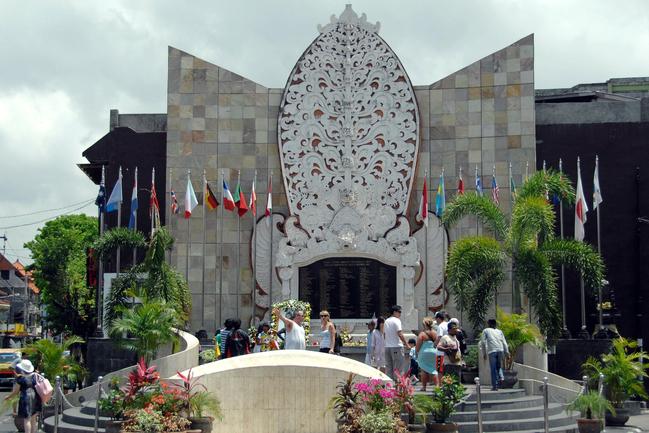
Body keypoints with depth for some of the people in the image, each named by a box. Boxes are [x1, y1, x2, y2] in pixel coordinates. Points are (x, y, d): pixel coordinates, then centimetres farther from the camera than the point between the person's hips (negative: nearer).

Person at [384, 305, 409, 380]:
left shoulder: (387, 321, 15)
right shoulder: (396, 320, -9)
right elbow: (400, 334, -18)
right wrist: (406, 343, -11)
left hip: (387, 346, 8)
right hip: (396, 346, -8)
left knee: (389, 368, 10)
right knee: (398, 368, -4)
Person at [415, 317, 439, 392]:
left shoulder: (422, 334, -9)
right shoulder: (435, 333, 3)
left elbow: (418, 346, -8)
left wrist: (416, 352, 6)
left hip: (424, 353, -4)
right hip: (434, 352, 4)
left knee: (424, 370, 4)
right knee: (433, 370, 9)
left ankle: (424, 386, 4)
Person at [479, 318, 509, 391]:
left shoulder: (486, 330, 16)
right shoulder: (499, 331, 22)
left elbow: (483, 342, 7)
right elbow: (504, 342, 14)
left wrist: (484, 353, 9)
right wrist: (507, 352, 11)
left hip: (491, 351, -3)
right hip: (500, 350, 3)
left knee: (493, 369, 0)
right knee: (499, 366, 21)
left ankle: (495, 386, -2)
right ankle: (501, 377, -3)